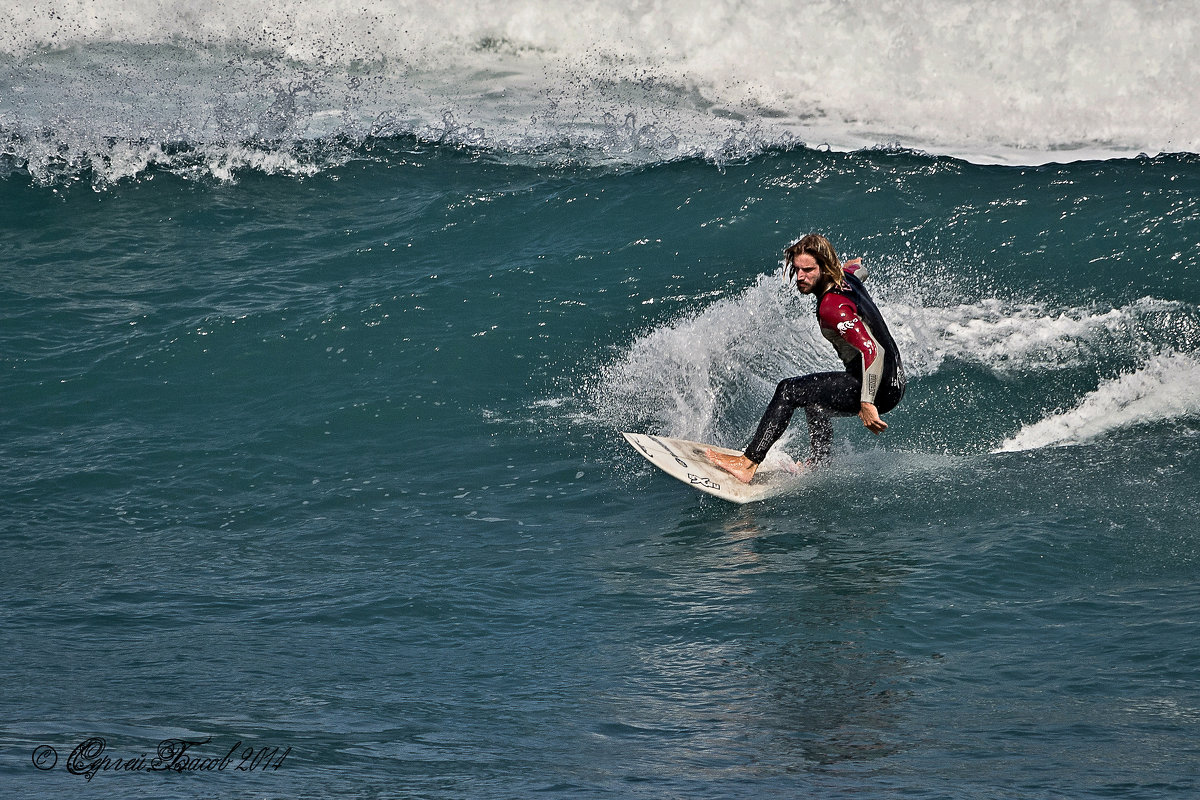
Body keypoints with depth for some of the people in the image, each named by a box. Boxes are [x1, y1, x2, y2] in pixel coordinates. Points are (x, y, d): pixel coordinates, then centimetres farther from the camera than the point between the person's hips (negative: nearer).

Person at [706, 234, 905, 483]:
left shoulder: (832, 308, -24)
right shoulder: (846, 276, 3)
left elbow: (872, 351, -32)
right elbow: (859, 268, 29)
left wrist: (866, 403, -35)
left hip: (880, 389, -10)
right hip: (893, 379, 10)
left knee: (789, 391, -13)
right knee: (813, 399, 34)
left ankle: (748, 464, -12)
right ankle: (819, 465, 44)